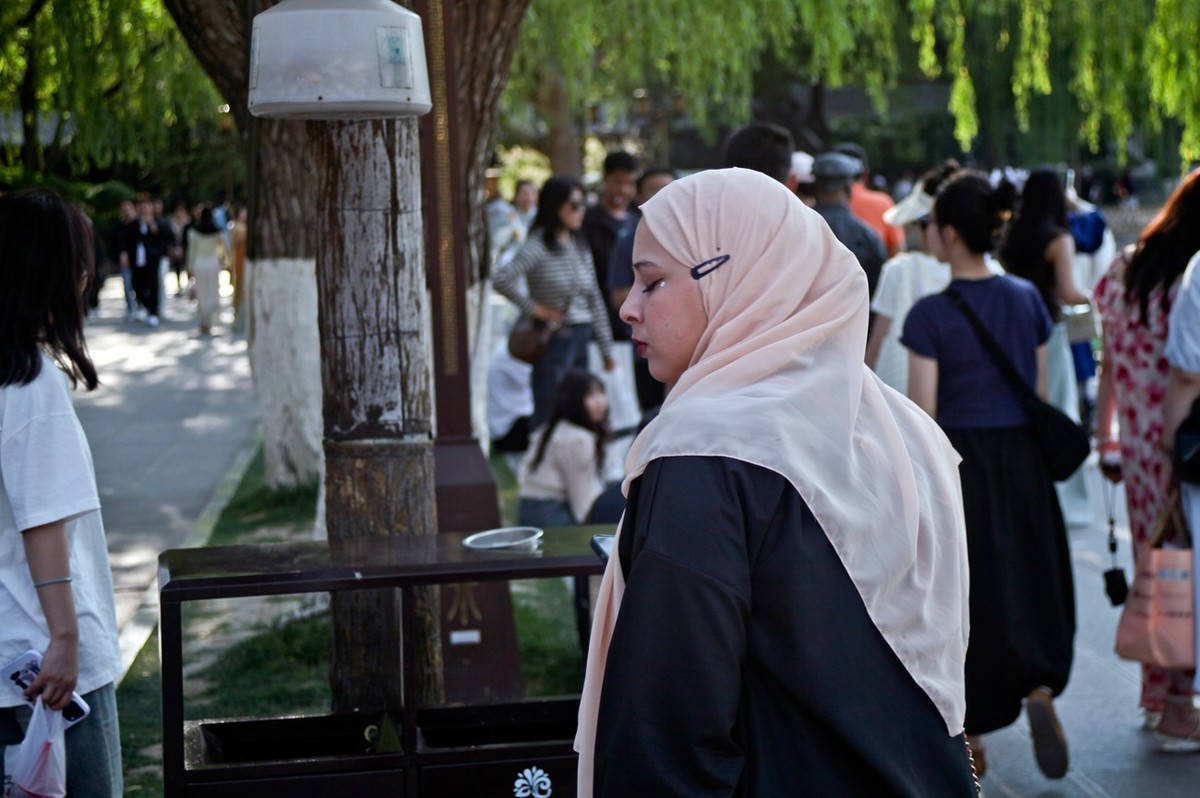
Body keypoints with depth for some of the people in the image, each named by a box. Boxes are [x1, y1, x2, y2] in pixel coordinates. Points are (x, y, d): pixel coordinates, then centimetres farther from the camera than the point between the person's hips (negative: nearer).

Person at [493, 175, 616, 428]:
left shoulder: (580, 248, 10)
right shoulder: (538, 247, -11)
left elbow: (595, 301, 13)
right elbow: (501, 280, -25)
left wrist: (607, 350, 13)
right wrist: (532, 307, -13)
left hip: (581, 340, 7)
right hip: (555, 339, -7)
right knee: (549, 417, -3)